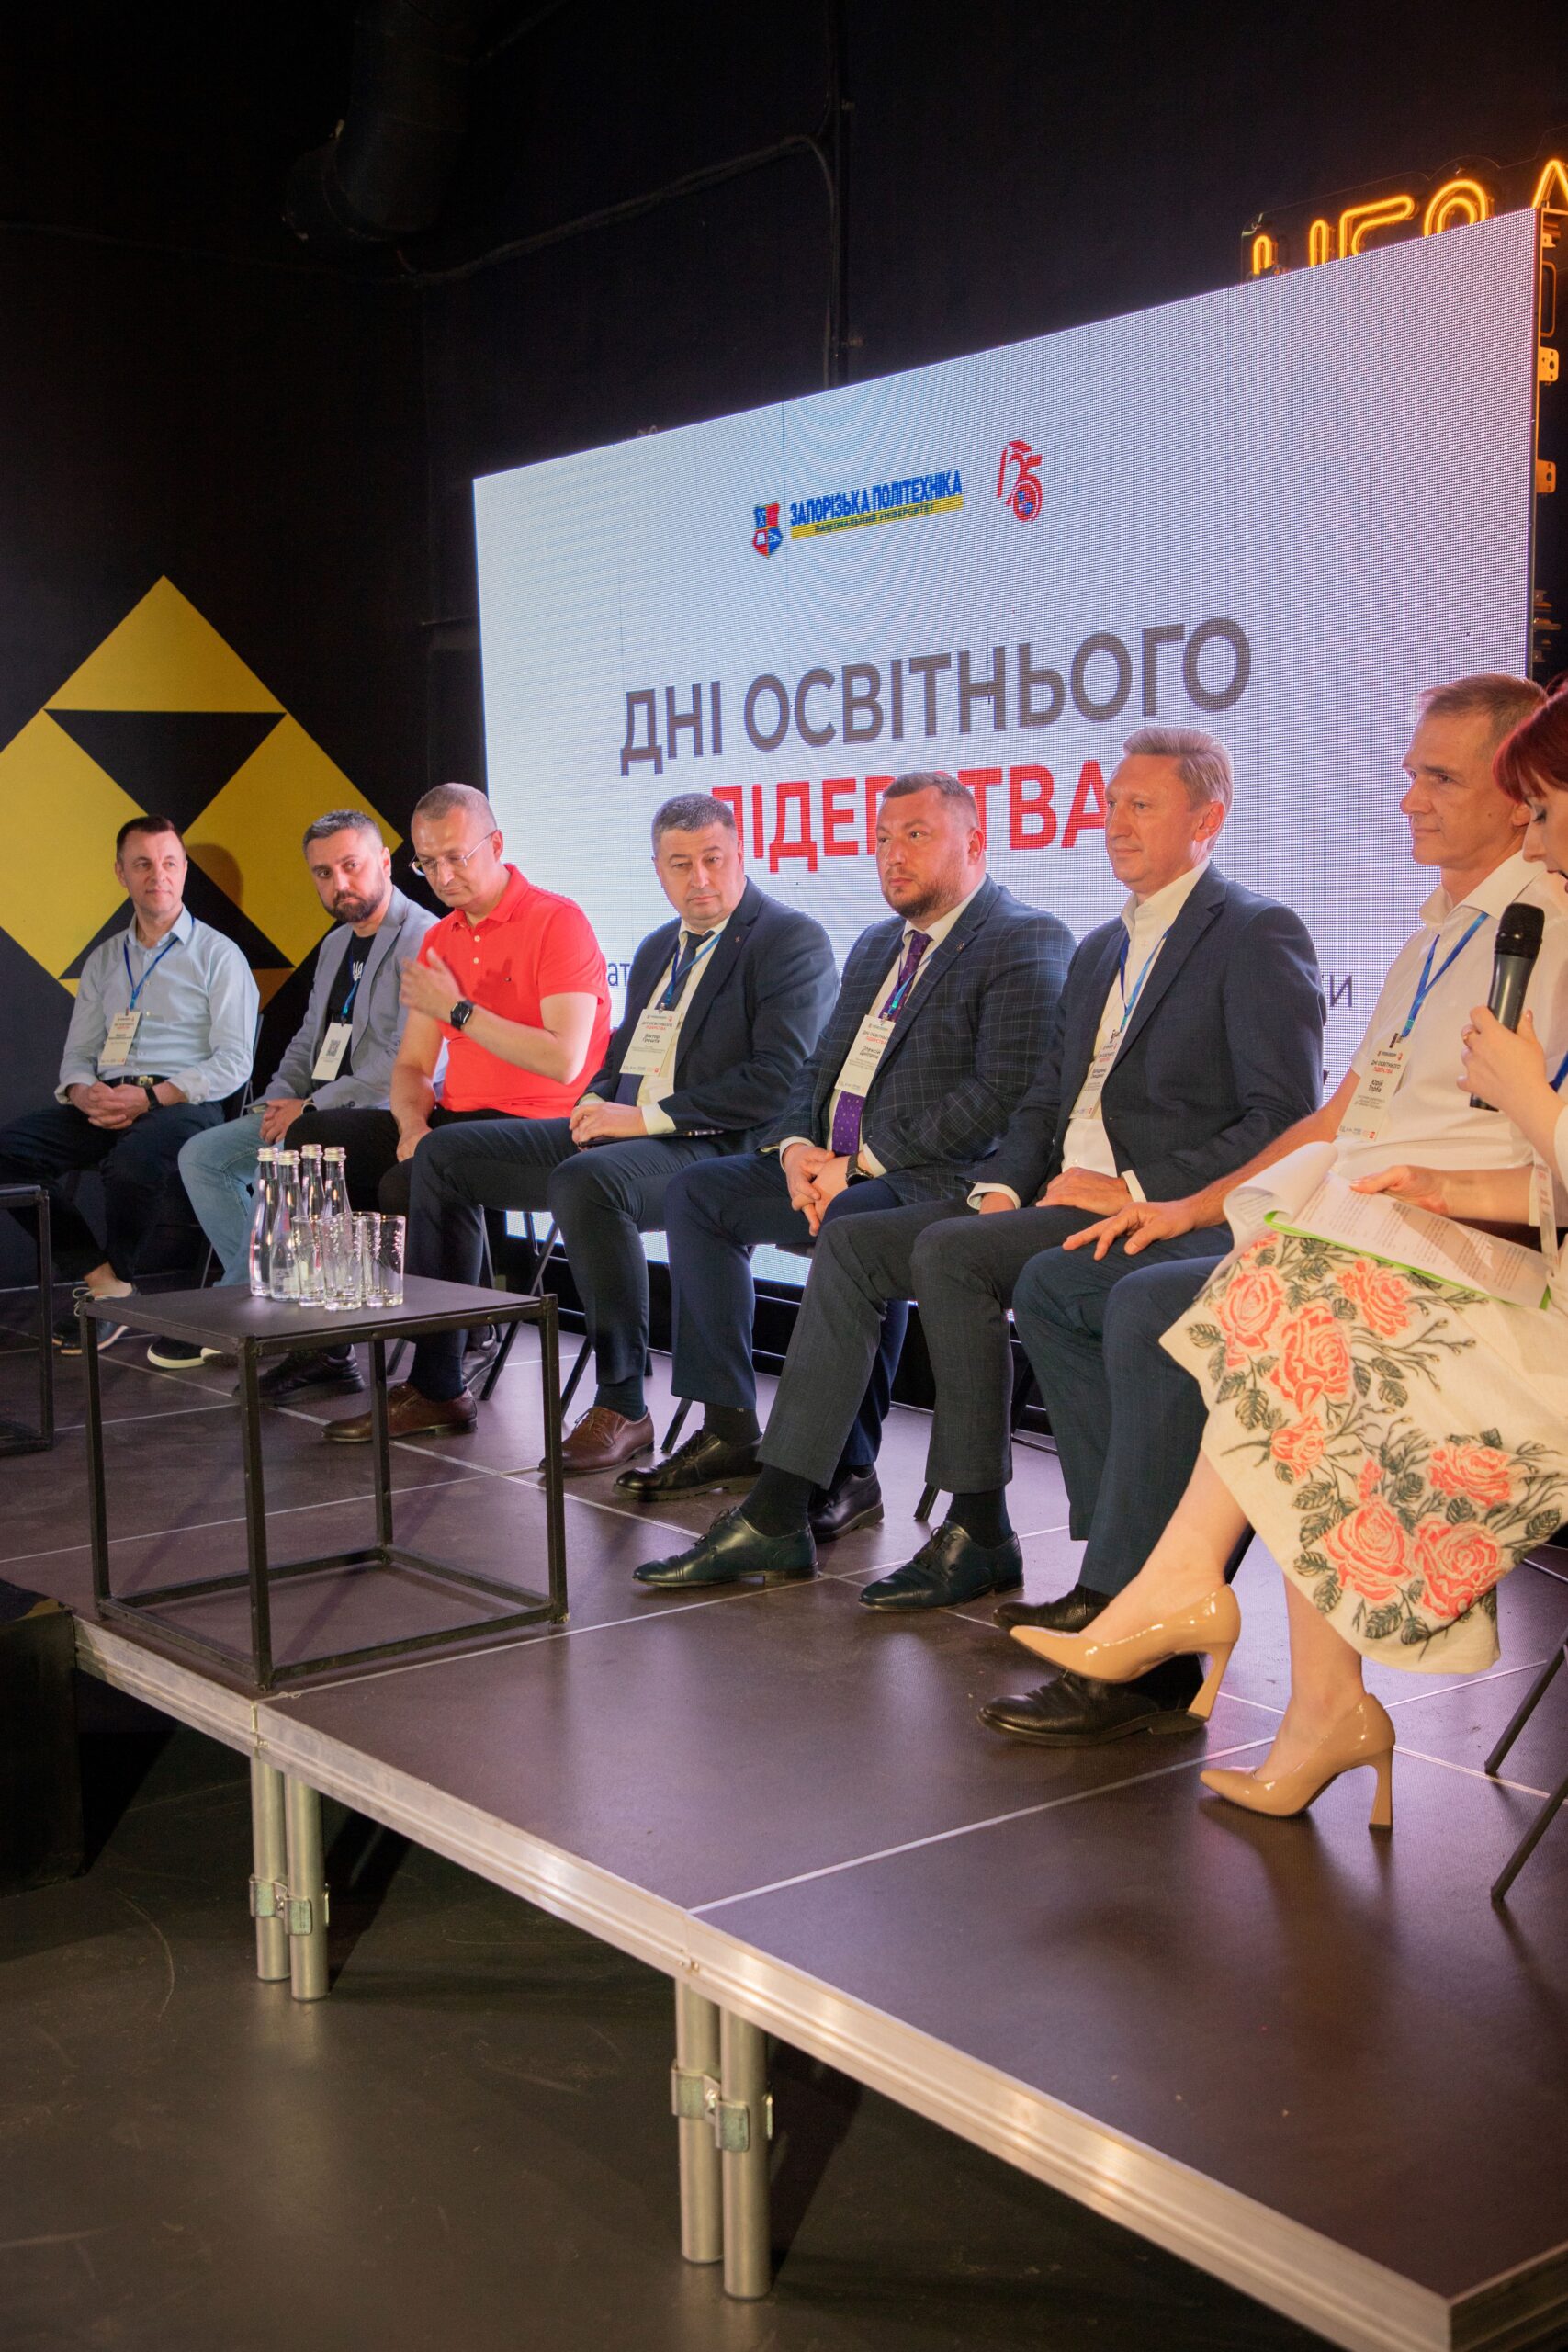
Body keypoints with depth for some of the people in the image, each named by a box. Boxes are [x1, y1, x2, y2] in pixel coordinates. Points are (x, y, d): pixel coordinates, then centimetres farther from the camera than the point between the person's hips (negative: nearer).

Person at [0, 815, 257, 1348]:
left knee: (130, 1160, -38)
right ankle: (98, 1277, -13)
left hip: (181, 1102, -5)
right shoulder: (103, 960, 23)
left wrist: (151, 1097, -16)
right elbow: (77, 1054, 21)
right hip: (105, 1103, 5)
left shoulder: (217, 954, 6)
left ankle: (117, 1276, -11)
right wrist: (81, 1093, -5)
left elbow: (233, 1062, -4)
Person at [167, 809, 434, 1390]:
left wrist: (313, 1109, -17)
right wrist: (279, 1100, 6)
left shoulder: (422, 940, -13)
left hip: (380, 1120, -10)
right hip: (315, 1114, 10)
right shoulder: (336, 945, 19)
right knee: (201, 1155, 1)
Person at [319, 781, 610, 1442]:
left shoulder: (557, 922, -9)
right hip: (455, 1117, 8)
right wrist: (413, 1124, -8)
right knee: (319, 1136, -5)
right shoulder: (438, 941, 16)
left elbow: (563, 1060, -19)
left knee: (411, 1183, -31)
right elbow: (412, 1066, 15)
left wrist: (459, 1009, -16)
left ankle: (437, 1388, -18)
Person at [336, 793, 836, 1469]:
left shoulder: (791, 940, -6)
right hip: (625, 1132, 9)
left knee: (585, 1181, -39)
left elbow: (779, 1079, -17)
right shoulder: (658, 947, 21)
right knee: (443, 1156, 5)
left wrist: (650, 1116, -18)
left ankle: (621, 1407, -27)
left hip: (717, 1148, -9)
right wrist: (596, 1103, 3)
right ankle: (434, 1382, 8)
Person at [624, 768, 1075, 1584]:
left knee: (851, 1229, -37)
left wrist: (864, 1162, -19)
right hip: (837, 1168, 10)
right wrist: (799, 1148, -1)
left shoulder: (1026, 942, -6)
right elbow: (820, 1067, 22)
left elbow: (1003, 1096, -18)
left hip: (939, 1178, -10)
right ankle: (730, 1428, 6)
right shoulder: (876, 946, 23)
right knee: (697, 1192, 6)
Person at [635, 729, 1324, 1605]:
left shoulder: (1262, 934, -5)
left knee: (950, 1252, -27)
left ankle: (980, 1532, -16)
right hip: (1059, 1198, 8)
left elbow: (1285, 1120, -14)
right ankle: (776, 1514, -6)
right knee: (852, 1245, -5)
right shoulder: (1101, 948, 22)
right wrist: (1002, 1187, 1)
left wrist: (1138, 1191, -19)